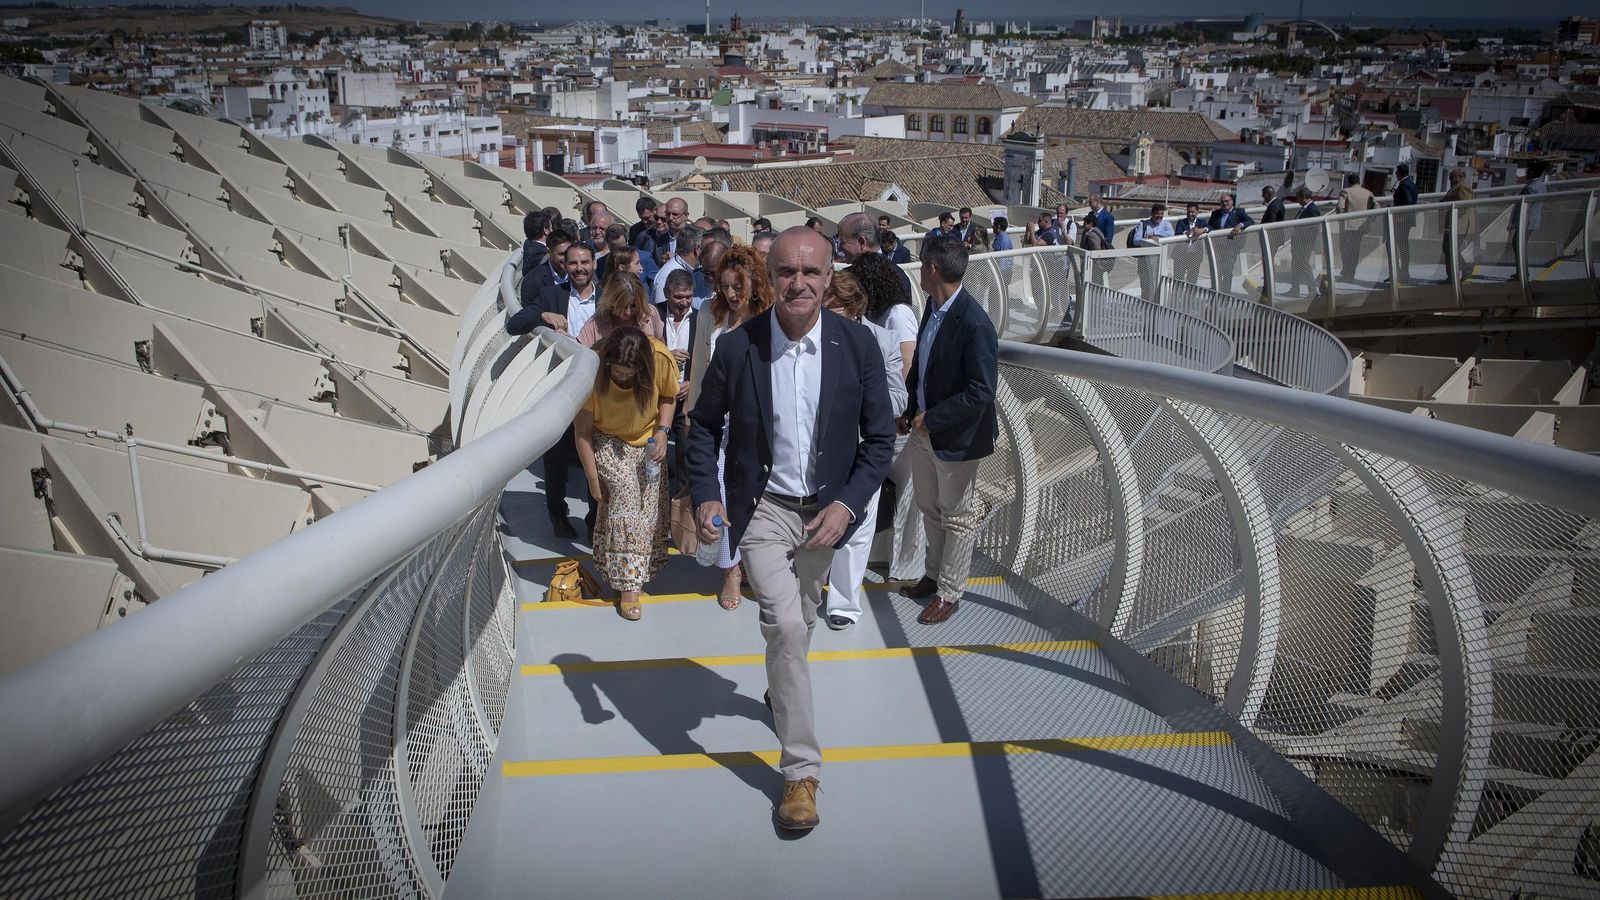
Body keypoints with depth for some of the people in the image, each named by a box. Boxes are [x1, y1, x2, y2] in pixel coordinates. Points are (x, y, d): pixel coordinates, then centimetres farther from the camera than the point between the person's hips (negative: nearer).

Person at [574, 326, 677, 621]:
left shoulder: (660, 358, -27)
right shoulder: (592, 370, -30)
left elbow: (668, 395, -4)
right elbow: (582, 428, -20)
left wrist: (662, 432, -19)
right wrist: (593, 477, -17)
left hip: (646, 440, 3)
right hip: (607, 441, -3)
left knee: (651, 502, -3)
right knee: (626, 493, -21)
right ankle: (628, 585, -19)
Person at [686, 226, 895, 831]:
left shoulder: (858, 345, -11)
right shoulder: (737, 346, -13)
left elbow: (879, 438, -4)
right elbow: (705, 424, 2)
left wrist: (846, 504, -16)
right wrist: (705, 496, -10)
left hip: (826, 508, 3)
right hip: (763, 507, -2)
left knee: (800, 621, 22)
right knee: (785, 624, -15)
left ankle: (780, 690, 54)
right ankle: (801, 769, -3)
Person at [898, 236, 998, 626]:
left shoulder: (975, 326, -27)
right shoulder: (933, 308, 0)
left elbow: (981, 392, -27)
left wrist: (932, 418, -21)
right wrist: (911, 411, 9)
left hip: (956, 438, -8)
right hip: (925, 430, 8)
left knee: (957, 518, 11)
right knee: (930, 509, 24)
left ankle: (949, 593, 26)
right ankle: (934, 574, 43)